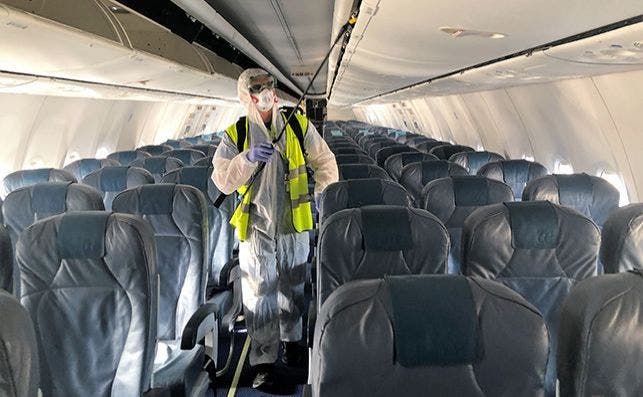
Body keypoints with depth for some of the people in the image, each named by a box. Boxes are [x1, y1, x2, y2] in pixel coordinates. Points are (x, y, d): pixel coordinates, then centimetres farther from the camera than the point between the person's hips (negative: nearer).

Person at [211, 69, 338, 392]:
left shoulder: (300, 126, 0)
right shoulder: (236, 135, -1)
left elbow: (325, 163, 7)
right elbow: (221, 181, -9)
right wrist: (247, 158, -24)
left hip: (294, 224, 2)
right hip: (255, 226, -1)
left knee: (293, 287, 16)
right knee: (259, 293, 2)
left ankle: (291, 340, 38)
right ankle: (263, 361, 14)